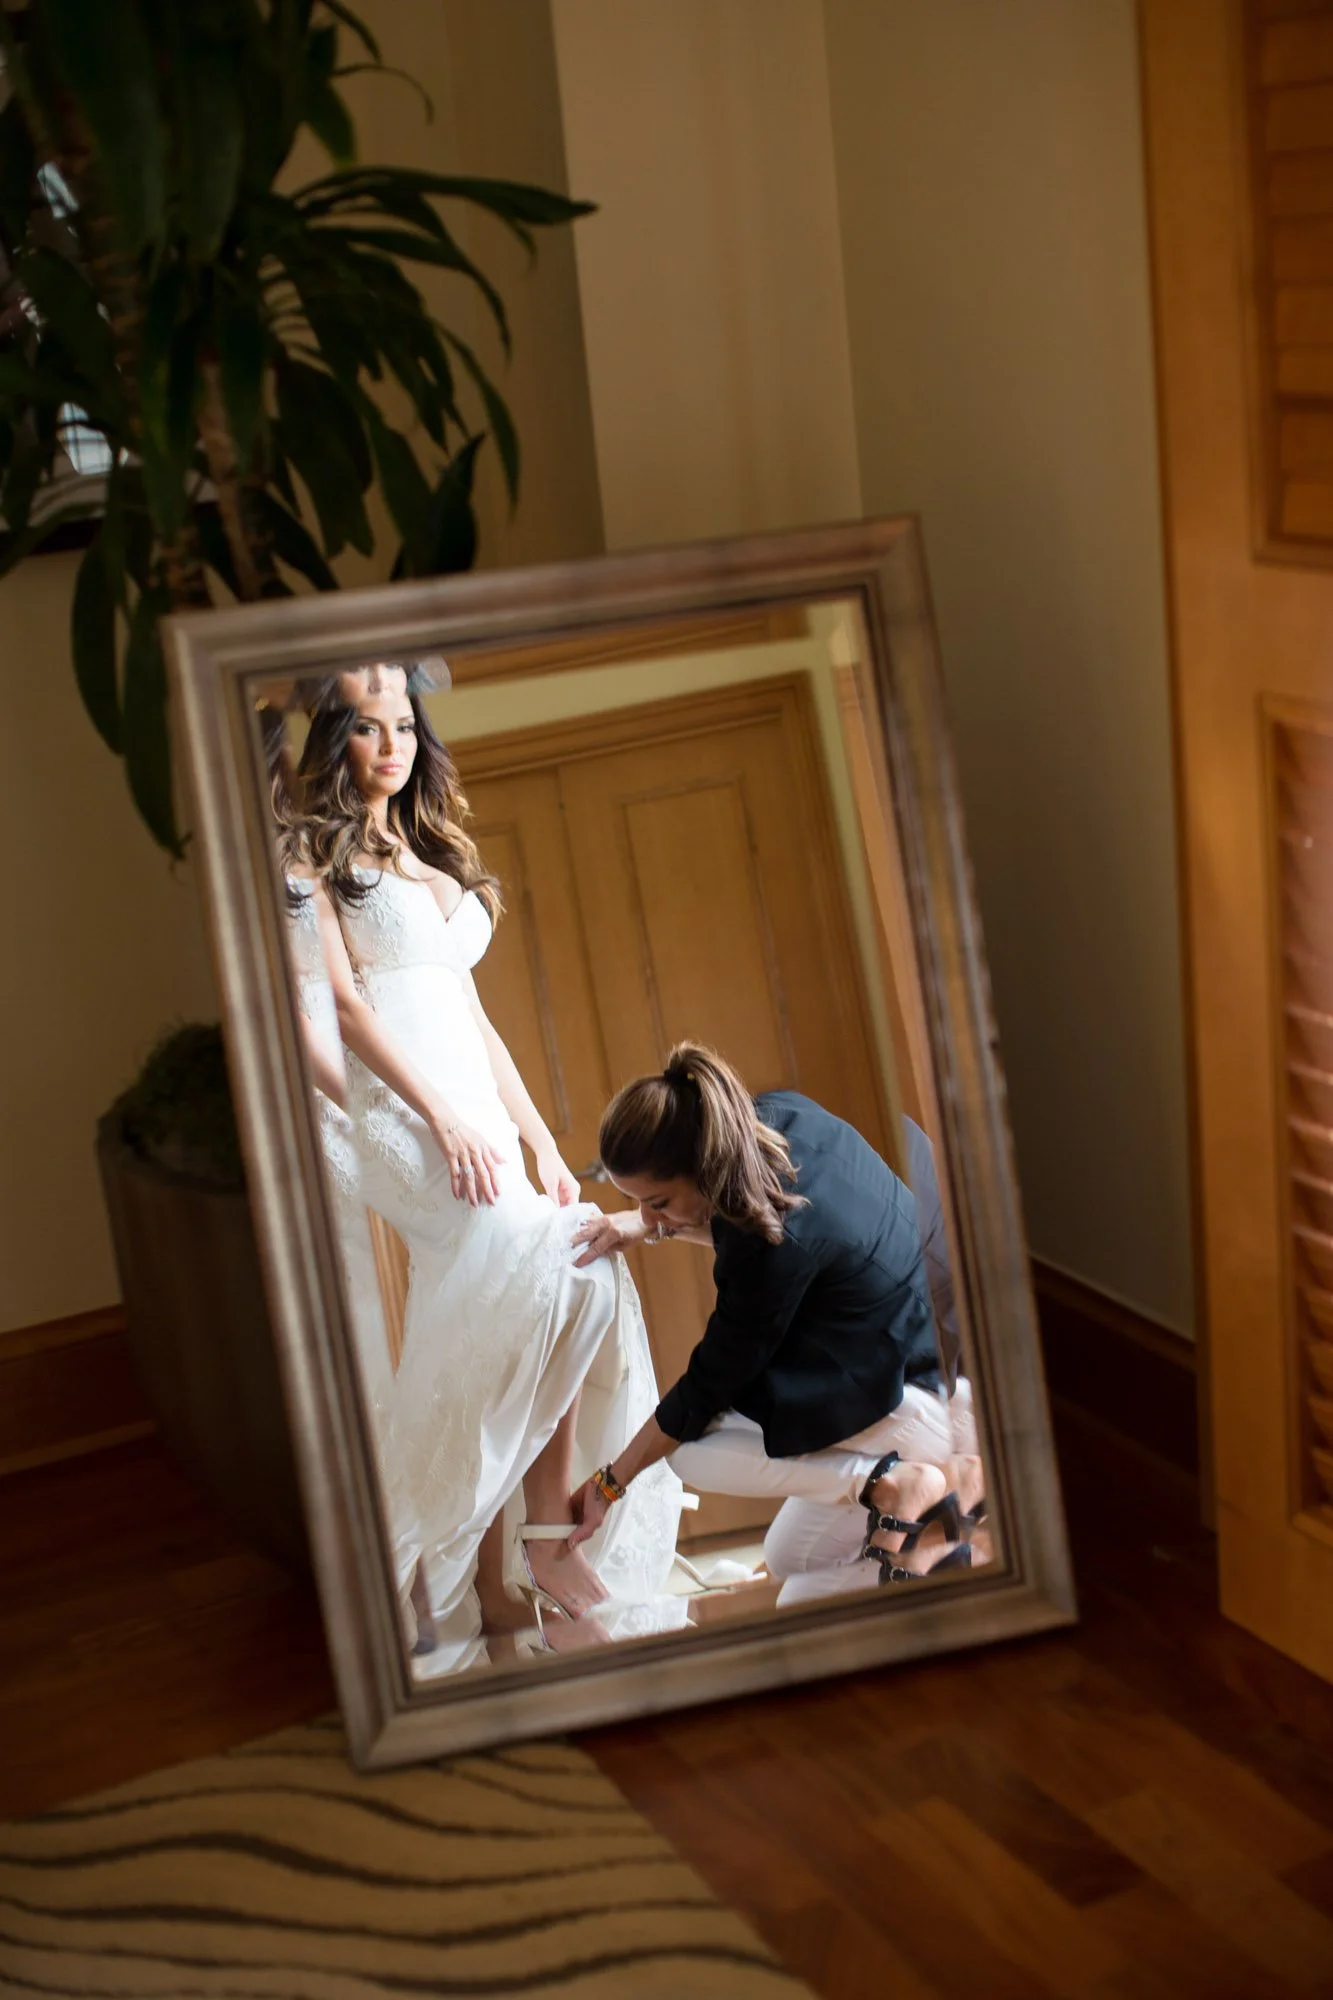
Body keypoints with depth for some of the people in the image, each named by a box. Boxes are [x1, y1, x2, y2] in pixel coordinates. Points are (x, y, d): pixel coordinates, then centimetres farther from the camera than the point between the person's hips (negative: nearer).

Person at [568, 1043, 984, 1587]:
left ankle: (904, 1485, -13)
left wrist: (610, 1483, -5)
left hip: (933, 1397, -10)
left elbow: (709, 1384, -17)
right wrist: (648, 1226, -1)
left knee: (692, 1448, -13)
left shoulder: (779, 1245, -31)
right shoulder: (776, 1114, -8)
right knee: (788, 1561, 19)